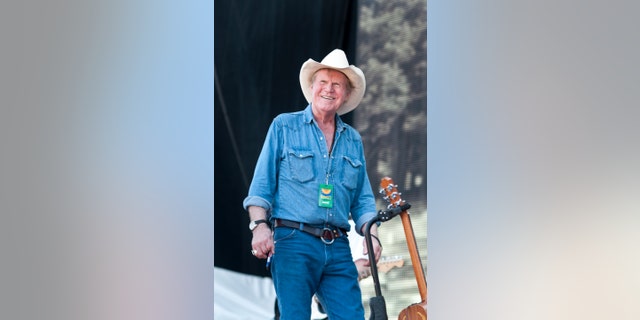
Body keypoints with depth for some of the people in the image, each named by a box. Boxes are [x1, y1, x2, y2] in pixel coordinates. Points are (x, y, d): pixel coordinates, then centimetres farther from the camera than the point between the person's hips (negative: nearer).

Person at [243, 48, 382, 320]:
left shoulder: (353, 140, 18)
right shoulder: (284, 126, 7)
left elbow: (363, 198, 18)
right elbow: (262, 183, 2)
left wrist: (372, 234, 2)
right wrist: (259, 225, -11)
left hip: (338, 247, 4)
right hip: (293, 239, -4)